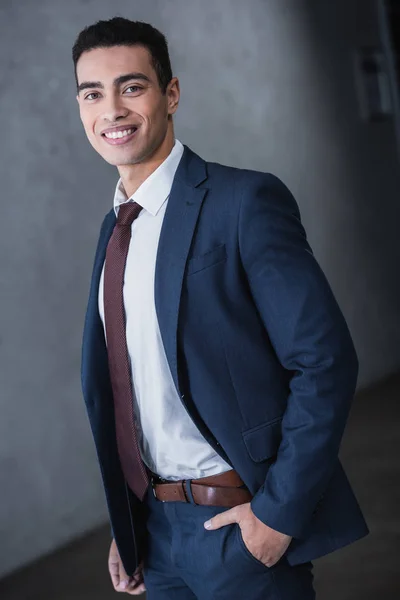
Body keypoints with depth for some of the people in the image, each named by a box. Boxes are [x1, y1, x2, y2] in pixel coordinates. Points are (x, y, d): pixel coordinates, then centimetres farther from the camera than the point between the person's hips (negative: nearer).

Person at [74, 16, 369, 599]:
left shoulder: (246, 202, -14)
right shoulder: (114, 229, 8)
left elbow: (325, 360, -17)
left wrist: (279, 510, -18)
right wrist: (125, 527, 11)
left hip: (242, 523, -6)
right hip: (156, 528, 6)